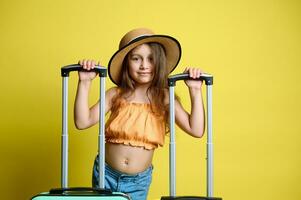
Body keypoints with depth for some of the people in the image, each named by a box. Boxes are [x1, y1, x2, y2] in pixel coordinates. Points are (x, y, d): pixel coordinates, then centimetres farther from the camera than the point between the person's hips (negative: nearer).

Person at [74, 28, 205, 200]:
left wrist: (195, 90, -16)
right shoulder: (116, 95, -6)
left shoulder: (164, 98, -7)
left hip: (139, 181, 0)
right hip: (107, 175, 0)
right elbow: (82, 122, -13)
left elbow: (196, 130, -13)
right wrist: (85, 83, -17)